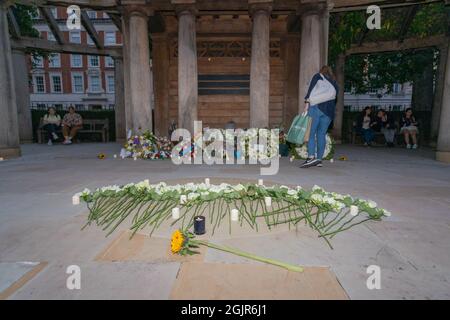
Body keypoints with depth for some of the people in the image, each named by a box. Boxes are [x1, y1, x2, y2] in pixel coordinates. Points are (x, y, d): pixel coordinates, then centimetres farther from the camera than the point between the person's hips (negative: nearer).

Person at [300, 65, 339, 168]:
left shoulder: (318, 76, 15)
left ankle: (311, 157, -23)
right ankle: (319, 159, 2)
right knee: (322, 134, 5)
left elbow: (311, 89, -2)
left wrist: (307, 102, -10)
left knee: (311, 132, -9)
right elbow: (334, 100, 21)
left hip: (317, 106, -5)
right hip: (329, 110, 5)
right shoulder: (334, 84, 27)